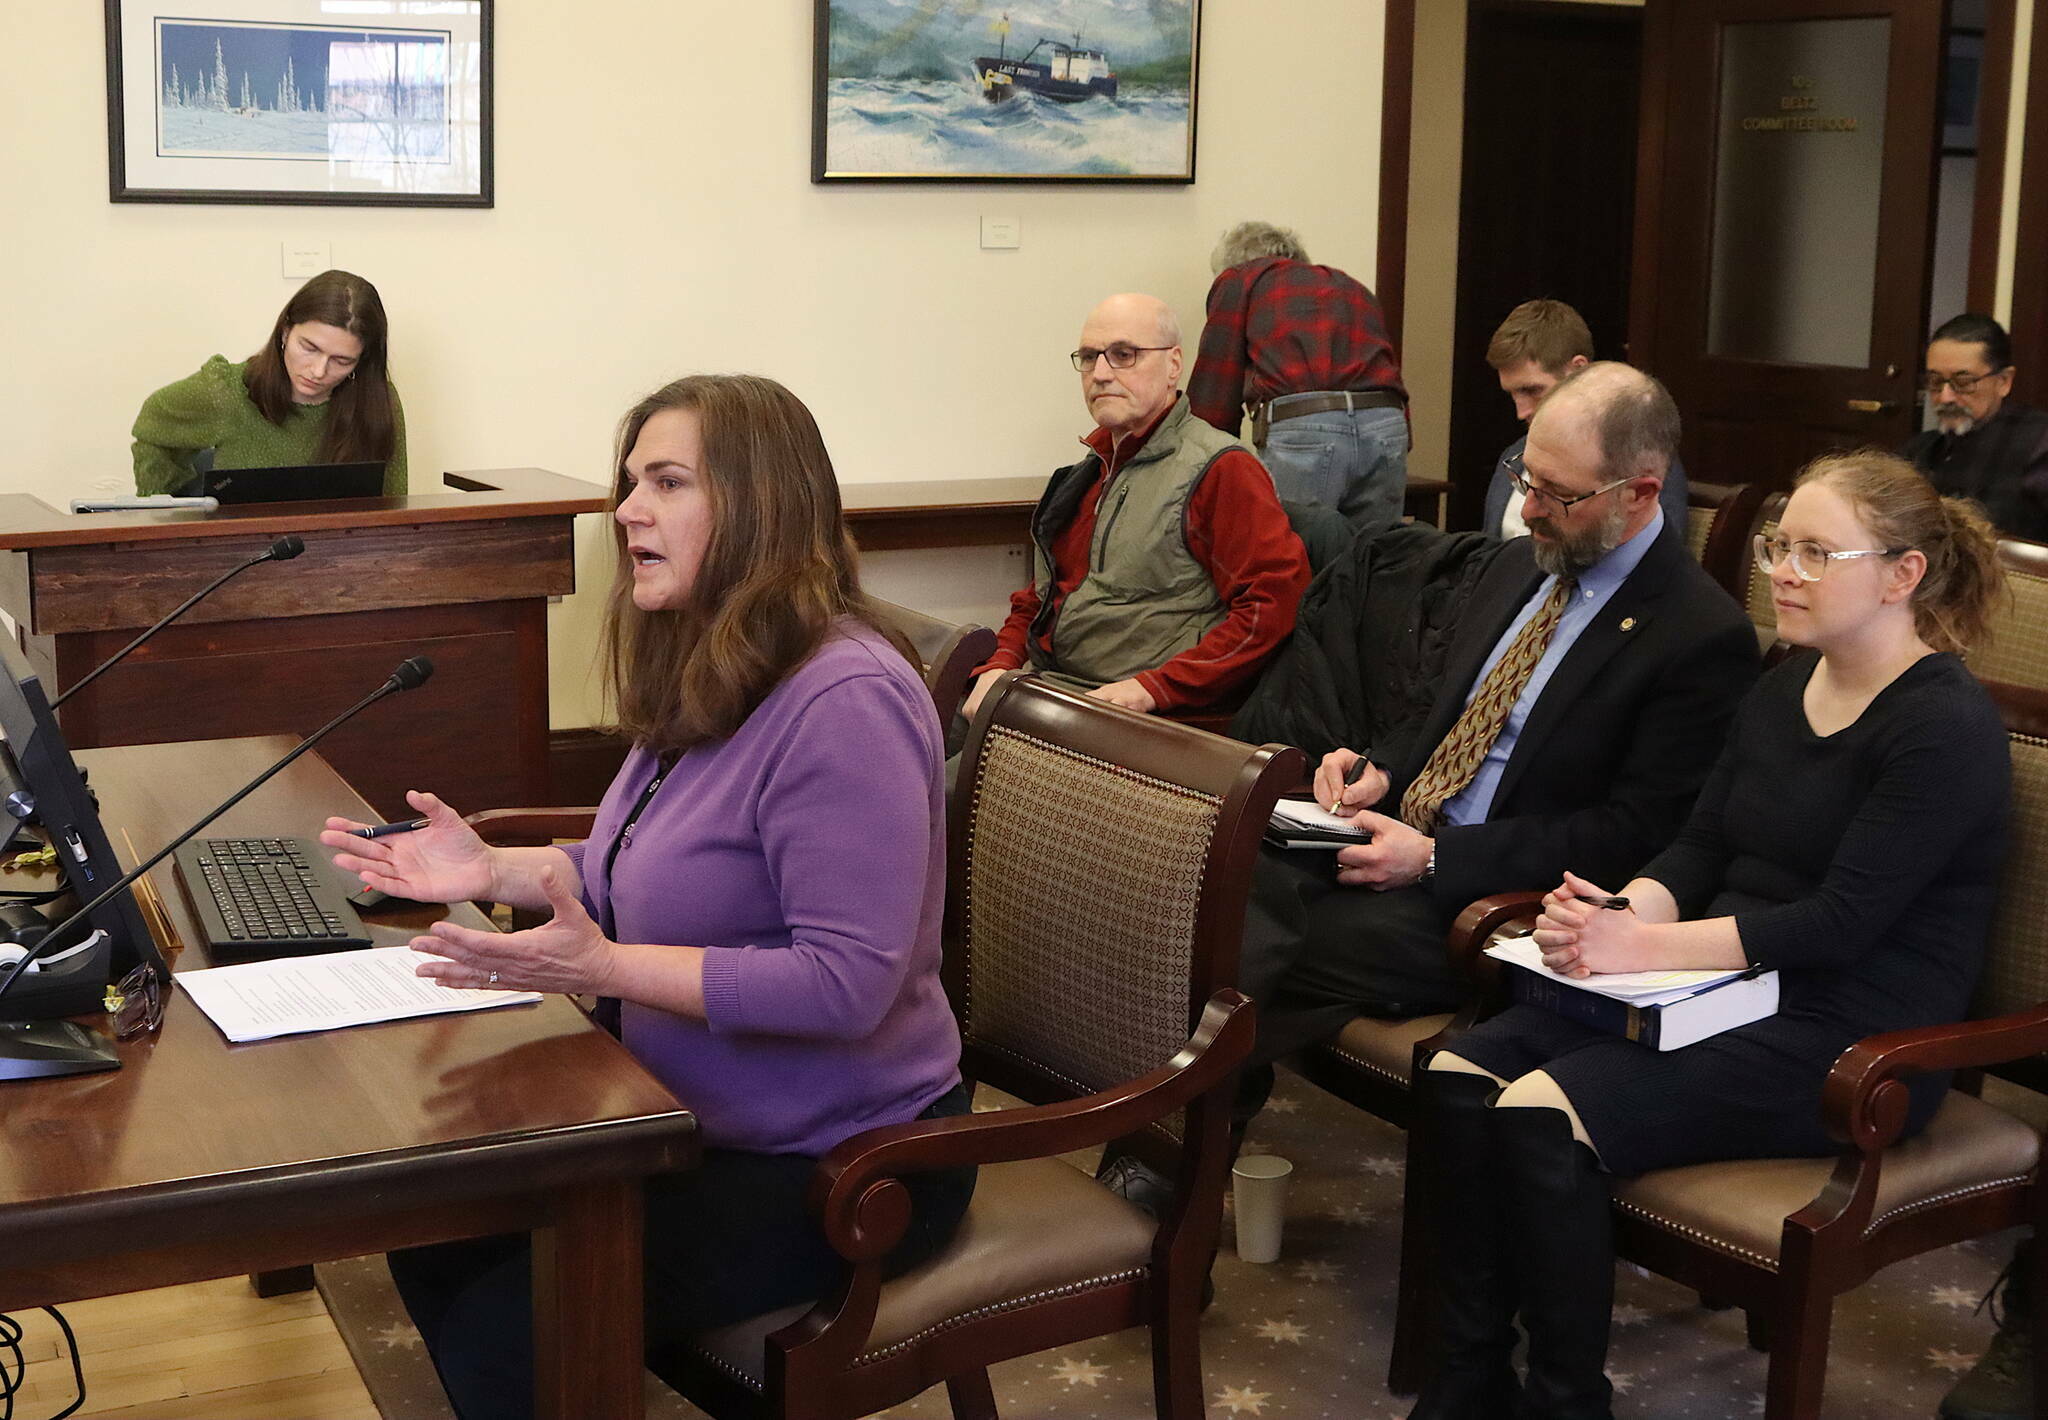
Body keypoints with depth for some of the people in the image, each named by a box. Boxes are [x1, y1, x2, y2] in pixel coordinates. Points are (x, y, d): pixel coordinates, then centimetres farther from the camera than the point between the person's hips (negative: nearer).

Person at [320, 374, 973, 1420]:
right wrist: (494, 870, 3)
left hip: (837, 1164, -9)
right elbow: (638, 875, 20)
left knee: (509, 1334, -16)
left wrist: (602, 969, -31)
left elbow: (849, 982, -30)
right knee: (430, 1242, 1)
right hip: (702, 1120, 9)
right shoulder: (700, 679, 6)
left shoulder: (842, 704, -25)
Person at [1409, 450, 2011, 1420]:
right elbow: (1698, 848, 12)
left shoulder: (1948, 727, -12)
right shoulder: (1782, 688, 14)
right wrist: (1615, 915, -10)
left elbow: (1841, 923, -20)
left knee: (1539, 1115, -27)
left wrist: (1644, 946, -22)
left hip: (1848, 1038, -8)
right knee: (1456, 1076, -13)